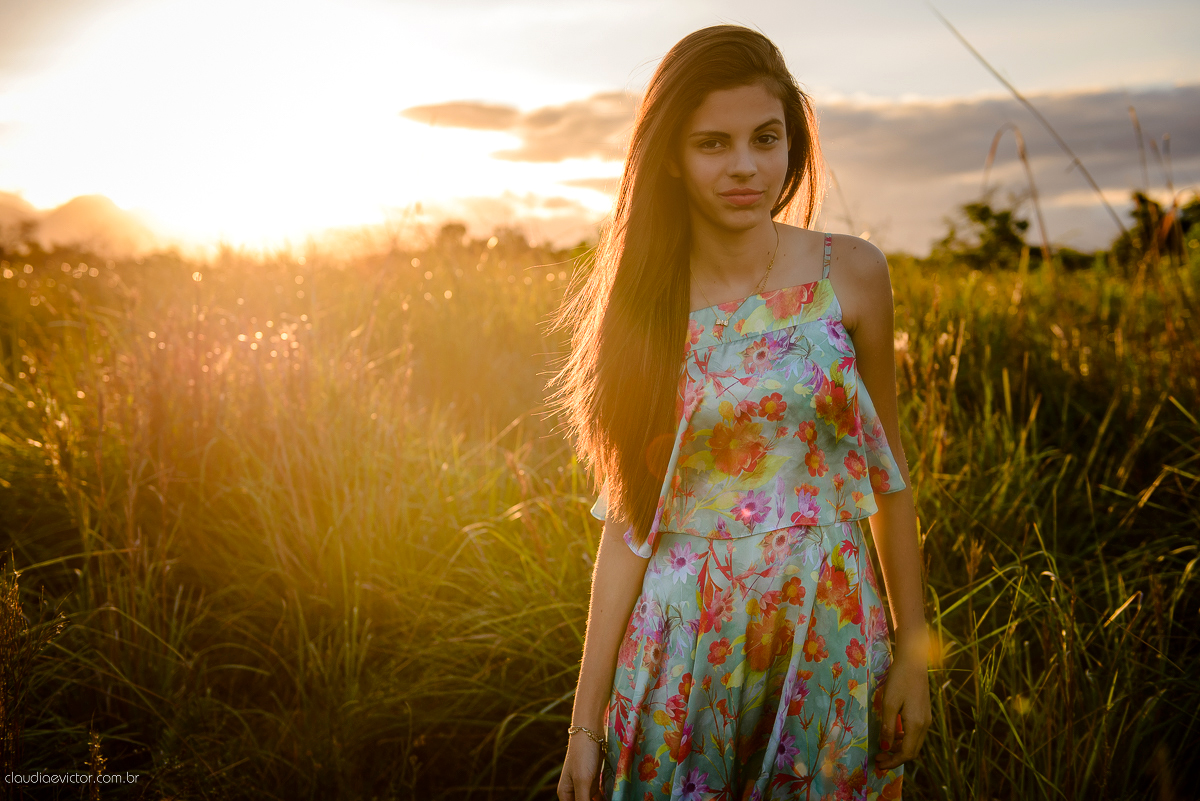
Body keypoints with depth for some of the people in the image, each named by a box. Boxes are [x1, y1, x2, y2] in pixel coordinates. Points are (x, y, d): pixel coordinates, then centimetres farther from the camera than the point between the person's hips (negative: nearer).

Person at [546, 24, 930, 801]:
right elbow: (631, 517, -2)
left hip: (834, 636, 0)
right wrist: (586, 718, -2)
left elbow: (888, 471, 2)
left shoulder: (852, 274, -4)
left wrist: (914, 649, 1)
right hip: (685, 652, 0)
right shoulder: (642, 306, -4)